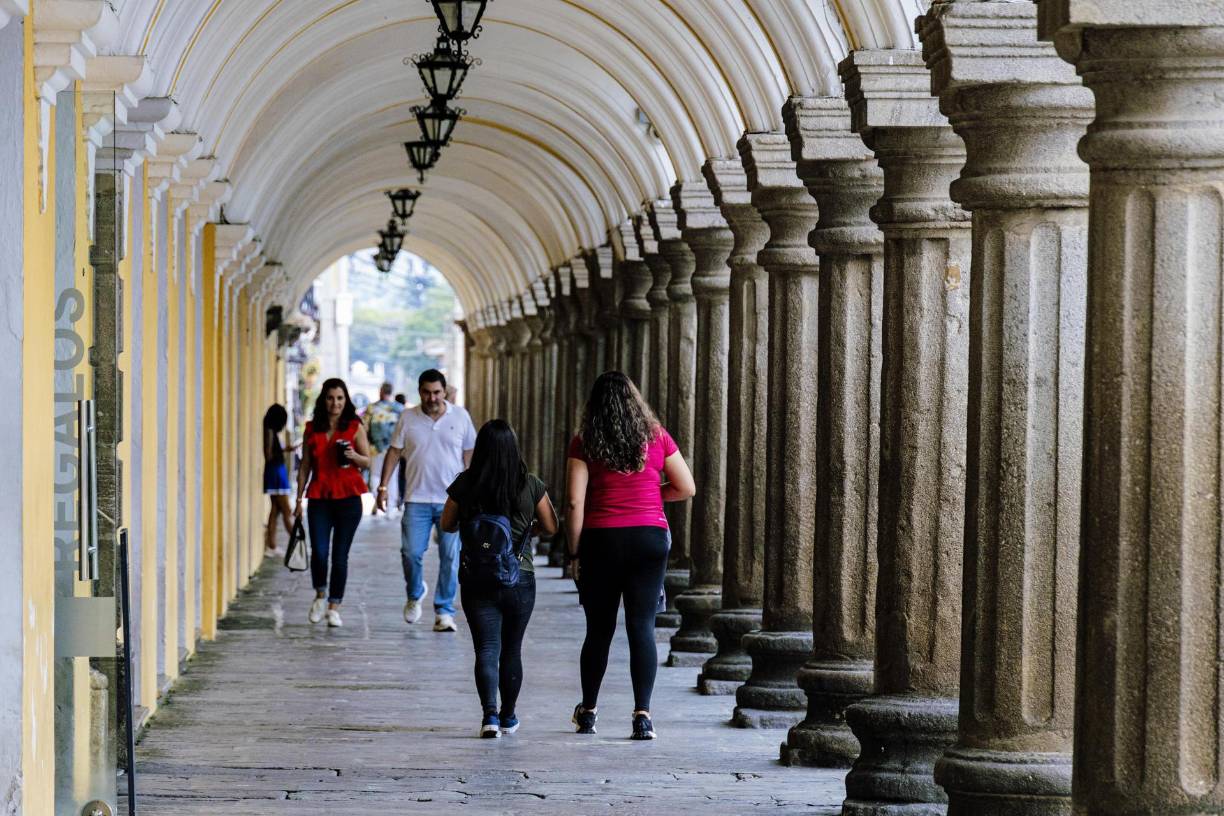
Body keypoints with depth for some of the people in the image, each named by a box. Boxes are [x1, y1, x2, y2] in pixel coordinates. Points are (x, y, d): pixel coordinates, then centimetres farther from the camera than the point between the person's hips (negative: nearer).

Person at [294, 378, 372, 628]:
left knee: (340, 555, 0)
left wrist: (354, 456, -16)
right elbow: (305, 466, 13)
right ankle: (320, 595, 16)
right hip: (319, 497, 1)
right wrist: (299, 498, 10)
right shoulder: (312, 429, 9)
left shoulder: (355, 427, 3)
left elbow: (367, 461, 5)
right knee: (319, 552, -10)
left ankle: (334, 607, 11)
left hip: (348, 497, -1)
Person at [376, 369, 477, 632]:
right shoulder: (408, 418, 5)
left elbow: (469, 455, 10)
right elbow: (394, 452, 8)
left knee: (450, 558, -2)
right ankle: (415, 594, 22)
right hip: (417, 499, 0)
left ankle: (444, 611, 6)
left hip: (452, 500, 0)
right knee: (411, 552, -6)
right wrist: (383, 486, 1)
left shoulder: (460, 416, 5)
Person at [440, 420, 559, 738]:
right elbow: (551, 527, 4)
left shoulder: (465, 484, -6)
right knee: (511, 650, 15)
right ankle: (508, 717, 26)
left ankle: (490, 713, -20)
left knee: (486, 649, -1)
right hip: (520, 579, 1)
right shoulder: (530, 485, -6)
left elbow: (447, 525, 6)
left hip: (476, 580, -1)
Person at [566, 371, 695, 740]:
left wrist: (575, 552, 0)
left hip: (601, 540, 0)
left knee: (599, 629, 12)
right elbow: (686, 488, 7)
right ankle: (642, 714, -11)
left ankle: (588, 711, 25)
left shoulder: (584, 443, -2)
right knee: (642, 627, -2)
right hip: (649, 539, 0)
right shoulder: (656, 437, 2)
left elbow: (575, 502, -7)